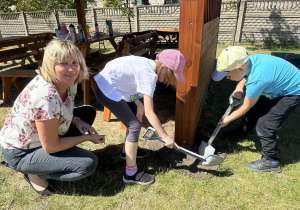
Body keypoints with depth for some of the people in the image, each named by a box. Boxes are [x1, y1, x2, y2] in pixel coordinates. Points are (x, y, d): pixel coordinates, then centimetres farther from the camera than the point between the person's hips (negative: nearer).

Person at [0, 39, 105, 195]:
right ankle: (35, 174, 2)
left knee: (88, 112, 7)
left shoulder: (68, 82, -11)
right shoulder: (45, 97, -35)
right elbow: (50, 147, -27)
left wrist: (78, 122, -12)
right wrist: (88, 138, -16)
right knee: (88, 164, -21)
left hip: (35, 137, 8)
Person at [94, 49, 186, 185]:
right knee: (135, 126, -8)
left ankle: (127, 150, 38)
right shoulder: (149, 76, -23)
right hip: (107, 90, -10)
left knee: (136, 115, 17)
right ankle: (131, 173, 4)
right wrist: (165, 136, -16)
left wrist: (138, 103, -6)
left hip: (114, 85, 10)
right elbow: (149, 113, -24)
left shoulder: (148, 64, 3)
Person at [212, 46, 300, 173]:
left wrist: (228, 119, -6)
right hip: (280, 86, 9)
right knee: (254, 108, 17)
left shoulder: (256, 80, -38)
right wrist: (239, 89, -10)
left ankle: (271, 162, 10)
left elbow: (246, 106, -20)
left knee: (264, 125, -10)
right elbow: (245, 76, 9)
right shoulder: (250, 60, -18)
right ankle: (242, 131, 43)